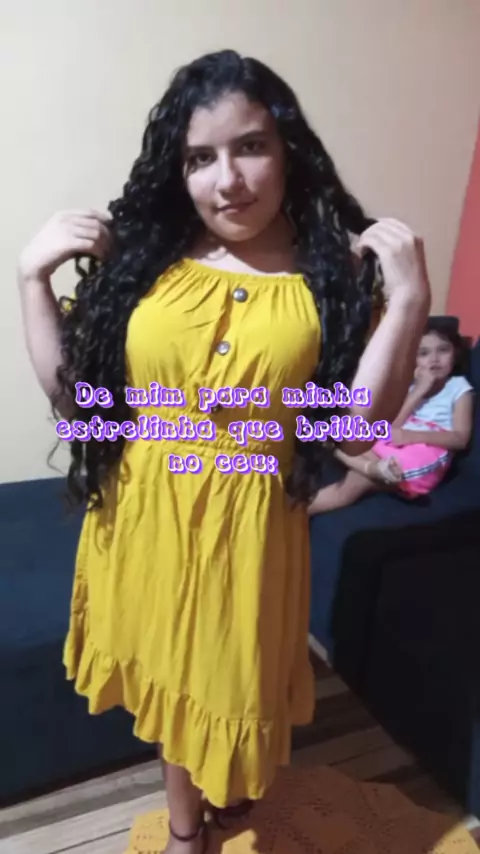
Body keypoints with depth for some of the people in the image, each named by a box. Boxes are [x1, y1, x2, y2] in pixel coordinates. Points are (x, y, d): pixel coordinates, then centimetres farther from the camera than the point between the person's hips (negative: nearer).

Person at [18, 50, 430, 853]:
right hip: (144, 517, 3)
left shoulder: (332, 273, -7)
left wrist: (410, 301, -20)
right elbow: (70, 397, -1)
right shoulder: (140, 257, -3)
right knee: (171, 680, 24)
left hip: (246, 525, -2)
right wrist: (32, 274, -7)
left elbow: (356, 429, -12)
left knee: (234, 686, 19)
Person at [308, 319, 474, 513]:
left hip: (426, 456, -5)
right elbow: (391, 426, 4)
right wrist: (418, 392, -5)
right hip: (392, 448, 5)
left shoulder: (458, 387, 7)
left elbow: (460, 438, -7)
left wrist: (411, 435, -20)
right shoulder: (410, 384, 18)